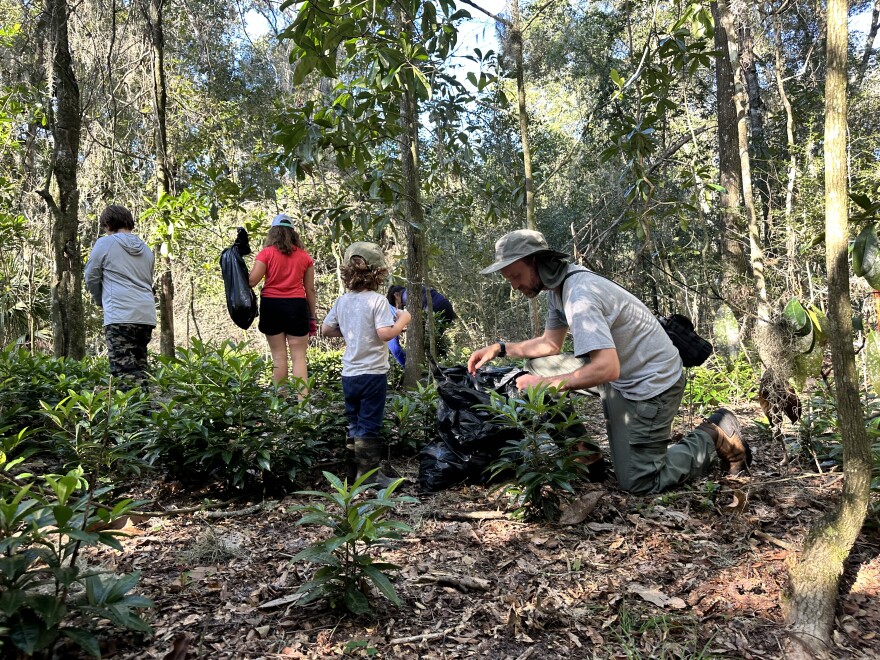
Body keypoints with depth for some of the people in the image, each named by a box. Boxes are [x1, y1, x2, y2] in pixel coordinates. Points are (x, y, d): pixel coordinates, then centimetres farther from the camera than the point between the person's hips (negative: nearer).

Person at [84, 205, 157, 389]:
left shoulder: (105, 243, 2)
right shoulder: (145, 248, 20)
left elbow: (91, 278, 7)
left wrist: (102, 302, 24)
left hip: (120, 316, -6)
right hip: (147, 315, 6)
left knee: (126, 370, -9)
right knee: (139, 368, 11)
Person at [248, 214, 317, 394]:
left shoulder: (267, 253, -2)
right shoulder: (304, 256, 6)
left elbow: (251, 281, -7)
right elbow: (310, 289, 7)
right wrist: (312, 315, 13)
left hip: (271, 305, -1)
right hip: (297, 306, 1)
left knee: (278, 355, 7)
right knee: (299, 356, 1)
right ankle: (302, 398, -6)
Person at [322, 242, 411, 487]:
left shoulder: (342, 301, 5)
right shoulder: (377, 300, -14)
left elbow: (326, 329, 11)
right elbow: (384, 334, -22)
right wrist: (403, 320, -6)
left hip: (349, 373, 6)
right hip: (373, 373, -6)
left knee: (354, 425, 16)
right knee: (370, 426, 2)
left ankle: (354, 473, 24)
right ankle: (368, 474, 7)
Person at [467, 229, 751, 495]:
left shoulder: (579, 295, -29)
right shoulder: (557, 287, 1)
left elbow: (607, 369, -35)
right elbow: (551, 343, 13)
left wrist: (544, 384, -30)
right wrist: (500, 348, 2)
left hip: (652, 382, -9)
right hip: (621, 373, 10)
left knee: (638, 483, -7)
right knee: (538, 365, 3)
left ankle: (714, 436, 11)